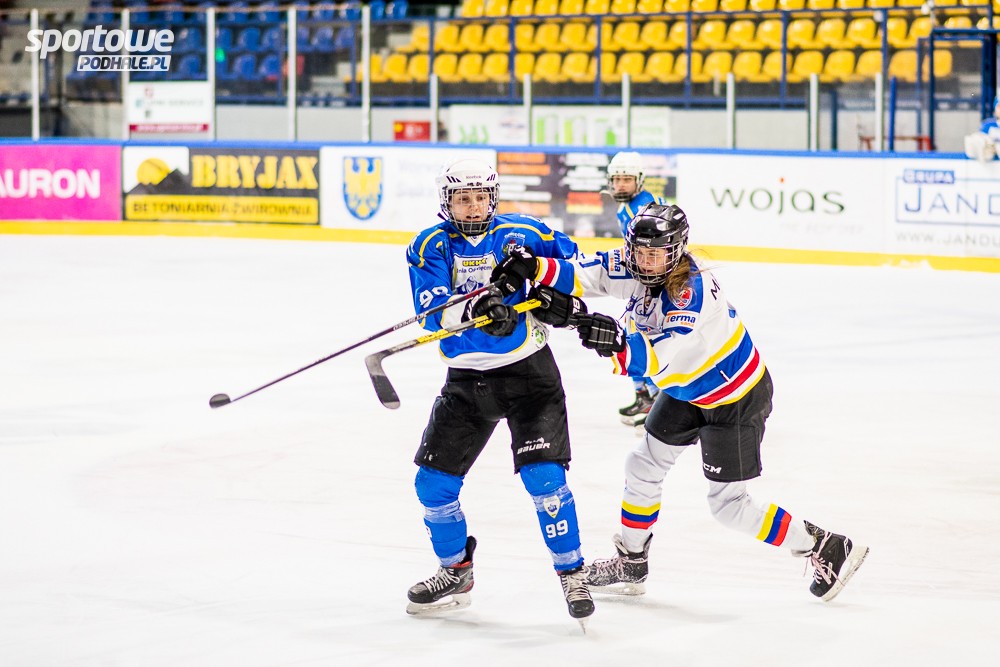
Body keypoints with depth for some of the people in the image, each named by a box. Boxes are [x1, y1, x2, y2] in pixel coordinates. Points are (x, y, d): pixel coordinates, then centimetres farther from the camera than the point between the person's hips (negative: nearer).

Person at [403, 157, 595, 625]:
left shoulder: (521, 233, -5)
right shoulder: (430, 247, -6)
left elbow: (572, 259, 10)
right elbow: (433, 311, -20)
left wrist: (560, 296, -9)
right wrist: (476, 307, -39)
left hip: (528, 372, -2)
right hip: (466, 380, 2)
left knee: (543, 477, -16)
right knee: (433, 483, 2)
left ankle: (572, 573, -2)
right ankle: (456, 572, 24)